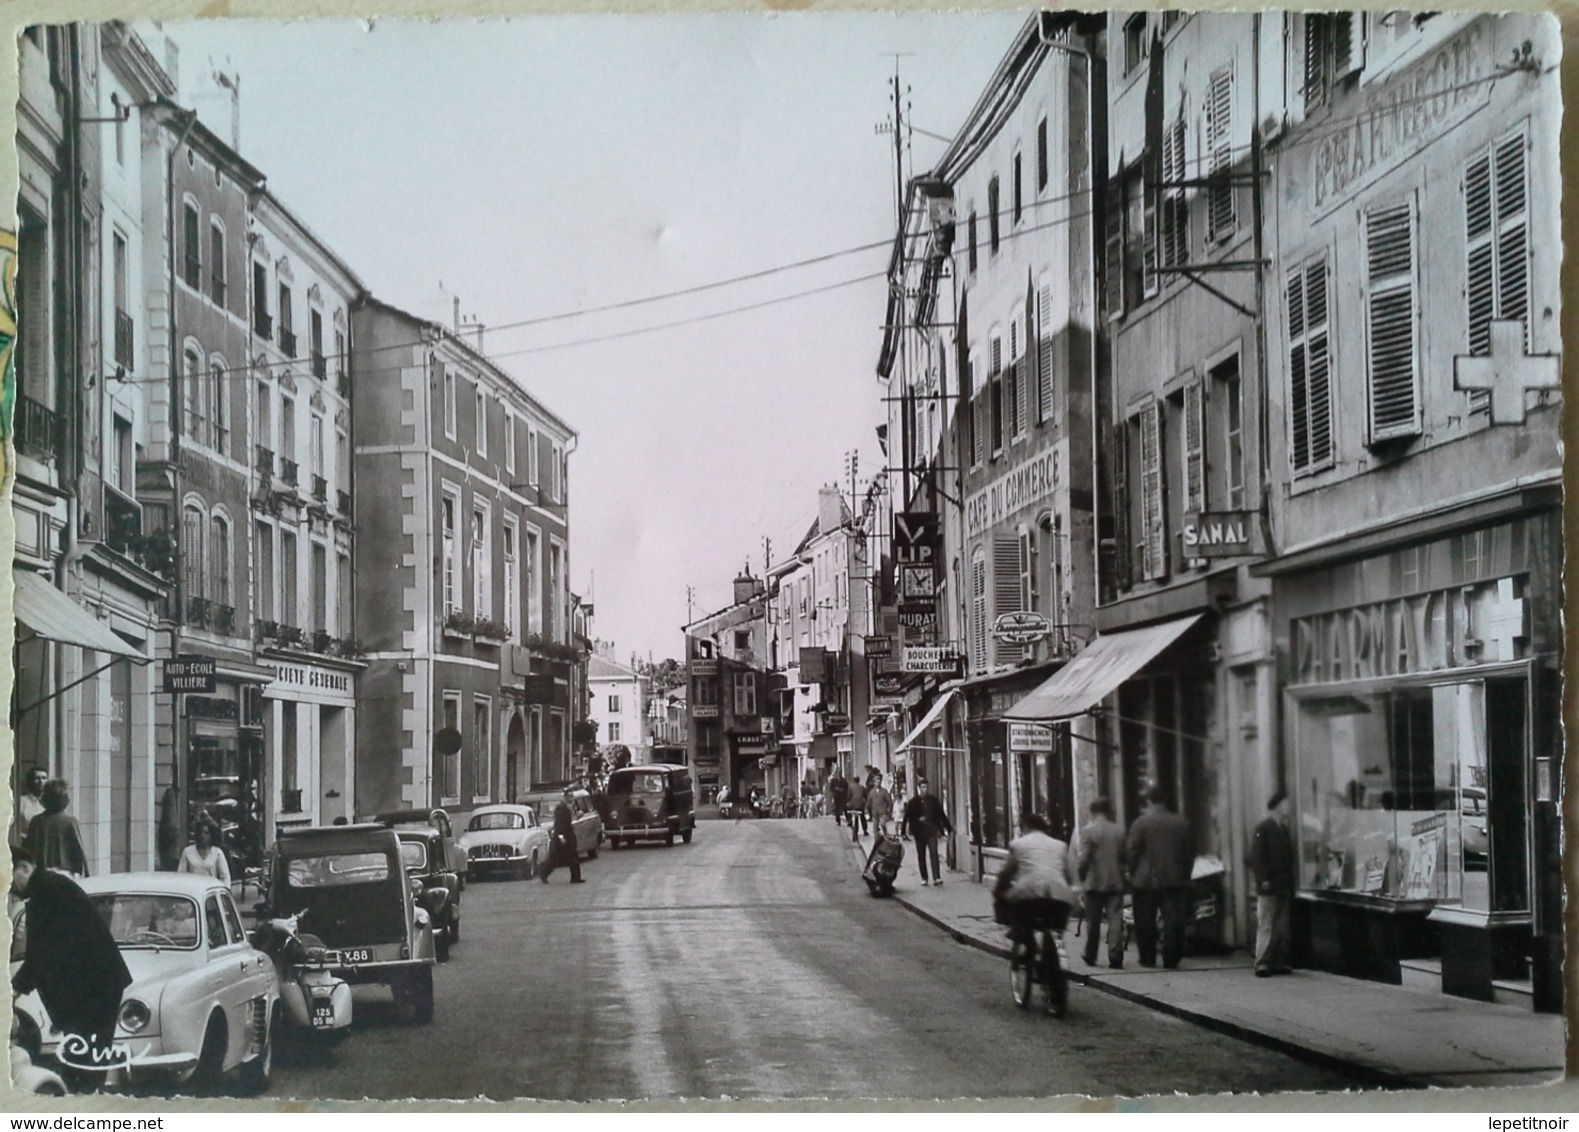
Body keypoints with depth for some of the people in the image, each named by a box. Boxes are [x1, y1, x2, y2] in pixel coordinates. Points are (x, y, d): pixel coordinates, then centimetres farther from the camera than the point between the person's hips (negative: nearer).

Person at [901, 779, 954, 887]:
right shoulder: (913, 802, 0)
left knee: (933, 853, -11)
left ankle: (937, 877, -16)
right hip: (919, 831, 0)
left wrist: (949, 828, 9)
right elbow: (907, 817, -3)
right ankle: (924, 878, 14)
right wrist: (903, 831, -10)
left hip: (931, 830, 0)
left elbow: (941, 815, 8)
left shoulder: (933, 800, 4)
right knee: (921, 855, 7)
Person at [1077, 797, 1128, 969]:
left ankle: (1090, 958, 18)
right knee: (1115, 920, 0)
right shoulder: (1119, 831, 1)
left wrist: (1082, 877, 2)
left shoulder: (1087, 830, -8)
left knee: (1093, 922, 10)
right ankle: (1115, 958, -8)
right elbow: (1124, 856, 5)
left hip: (1094, 882, -2)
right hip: (1116, 882, 2)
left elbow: (1084, 858, -11)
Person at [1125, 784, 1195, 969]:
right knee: (1173, 921, 3)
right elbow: (1190, 852, 9)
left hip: (1146, 881, -3)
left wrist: (1132, 872, 4)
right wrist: (1185, 875, 17)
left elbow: (1131, 851, -8)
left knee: (1145, 923, 8)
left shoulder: (1141, 823, -8)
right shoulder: (1181, 823, 4)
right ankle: (1171, 959, -1)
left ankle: (1148, 958, 11)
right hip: (1175, 881, 3)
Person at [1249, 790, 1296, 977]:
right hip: (1268, 887, -7)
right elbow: (1256, 857, -11)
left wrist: (1289, 883, 11)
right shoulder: (1264, 828, -6)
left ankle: (1278, 962, 10)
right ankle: (1262, 963, -7)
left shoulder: (1284, 828, 17)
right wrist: (1263, 879, -18)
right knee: (1266, 926, -7)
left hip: (1283, 887, 7)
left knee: (1282, 928, 7)